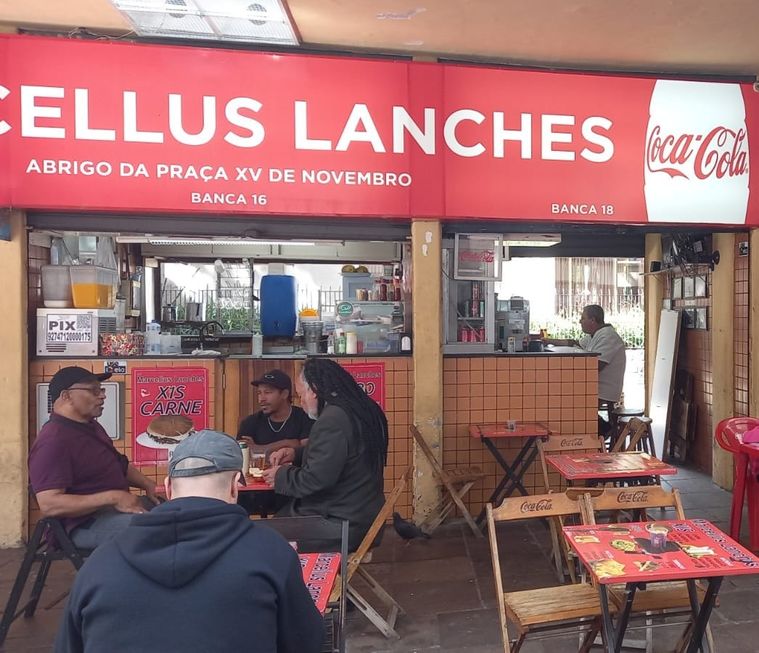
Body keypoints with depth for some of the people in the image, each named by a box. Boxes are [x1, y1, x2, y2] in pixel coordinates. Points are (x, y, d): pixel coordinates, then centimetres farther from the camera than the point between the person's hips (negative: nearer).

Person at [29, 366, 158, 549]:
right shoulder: (54, 440, -19)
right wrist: (112, 497, -29)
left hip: (118, 505, 10)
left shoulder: (91, 427, 13)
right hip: (85, 523, -10)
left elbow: (120, 464, 24)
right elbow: (49, 504, -27)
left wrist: (147, 484, 6)